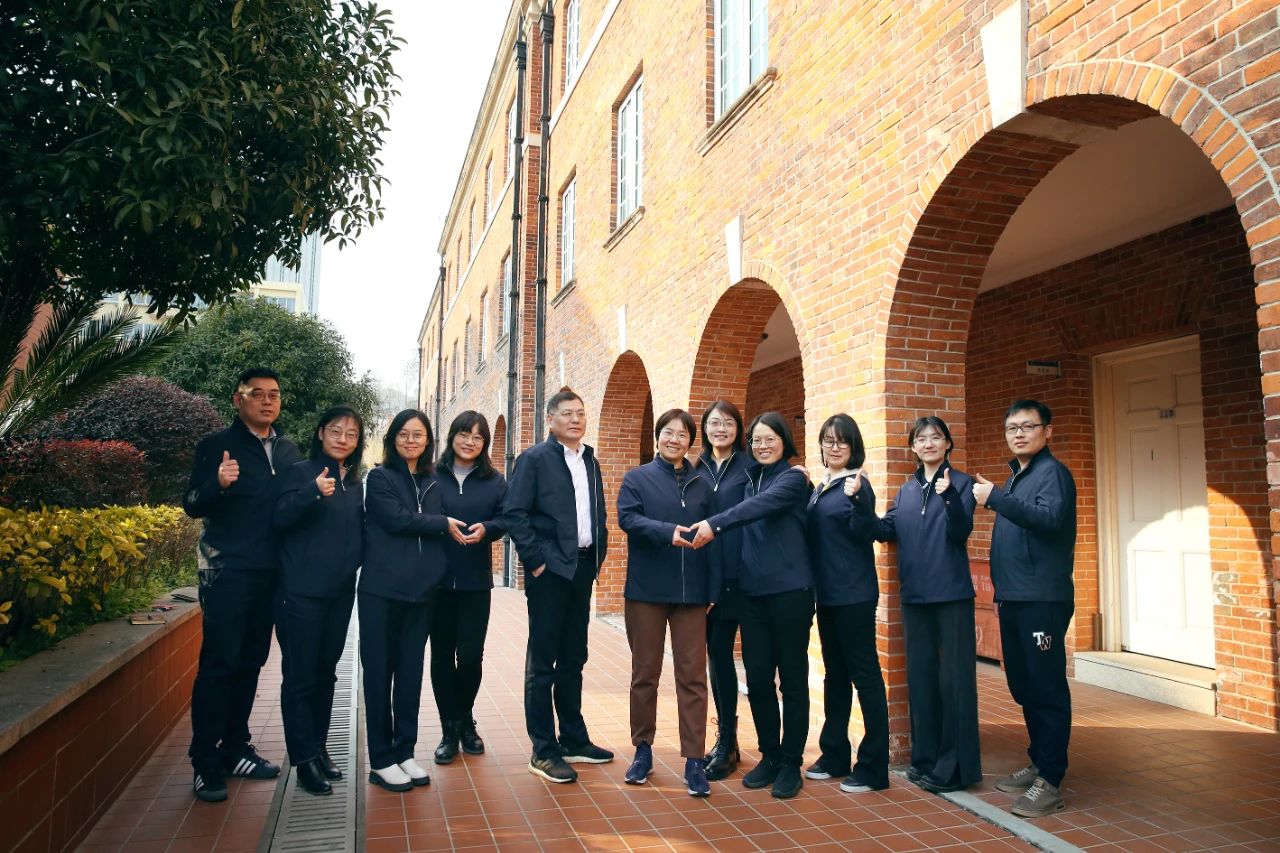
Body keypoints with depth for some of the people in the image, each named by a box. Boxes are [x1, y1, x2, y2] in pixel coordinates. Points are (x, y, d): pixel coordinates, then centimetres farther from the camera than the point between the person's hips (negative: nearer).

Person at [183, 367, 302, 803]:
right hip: (227, 571, -5)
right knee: (218, 664, -3)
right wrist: (217, 483, -28)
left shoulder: (289, 451, 11)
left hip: (271, 572, 5)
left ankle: (235, 749, 24)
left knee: (250, 662, 12)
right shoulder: (215, 446, -3)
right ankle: (205, 763, 7)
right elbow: (192, 505, -8)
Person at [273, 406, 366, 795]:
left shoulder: (356, 484, 11)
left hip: (340, 592, 6)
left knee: (325, 674, 14)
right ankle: (304, 759, 9)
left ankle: (318, 747, 26)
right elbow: (280, 518, -17)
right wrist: (312, 493, -31)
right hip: (301, 592, -5)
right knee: (300, 676, 0)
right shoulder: (301, 471, -5)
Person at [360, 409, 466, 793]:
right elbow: (396, 518, -14)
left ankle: (405, 752, 21)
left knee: (411, 672, 10)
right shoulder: (379, 478, 0)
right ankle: (382, 760, 13)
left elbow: (439, 535, 13)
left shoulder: (433, 484, 13)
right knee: (379, 672, 4)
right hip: (382, 589, -4)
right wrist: (442, 524, -5)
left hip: (421, 590, 4)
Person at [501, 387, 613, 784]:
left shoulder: (591, 461, 14)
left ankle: (573, 740, 26)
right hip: (549, 570, -6)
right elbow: (514, 513, -11)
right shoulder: (534, 459, -5)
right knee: (542, 662, 2)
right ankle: (543, 752, 10)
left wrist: (597, 555, 7)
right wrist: (536, 559, -14)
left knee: (573, 659, 15)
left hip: (582, 568, 7)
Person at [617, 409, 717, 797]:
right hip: (646, 589, -1)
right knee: (645, 673, 10)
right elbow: (628, 518, -12)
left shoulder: (702, 484, 9)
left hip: (691, 591, 1)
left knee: (693, 676, 1)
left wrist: (712, 590, 1)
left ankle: (694, 761, 8)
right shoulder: (637, 478, 4)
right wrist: (669, 532, -28)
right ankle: (643, 750, 25)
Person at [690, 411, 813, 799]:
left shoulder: (794, 477, -6)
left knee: (792, 679, 4)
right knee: (757, 677, 8)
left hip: (789, 590, -5)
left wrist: (714, 523, -34)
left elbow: (761, 504, -23)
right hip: (754, 591, 5)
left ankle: (790, 763, 17)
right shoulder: (752, 478, 14)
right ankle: (769, 756, 25)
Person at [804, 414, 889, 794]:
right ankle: (835, 755, 26)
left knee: (864, 673, -2)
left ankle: (873, 767, 6)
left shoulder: (856, 484, -9)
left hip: (854, 594, -8)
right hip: (827, 593, 8)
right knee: (834, 674, 15)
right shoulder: (820, 488, 13)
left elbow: (865, 535, -20)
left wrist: (857, 499, -33)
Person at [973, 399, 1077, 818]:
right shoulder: (1015, 477, 19)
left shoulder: (1052, 473, -6)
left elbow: (1048, 518, -26)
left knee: (1046, 688, -4)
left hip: (1043, 600, -9)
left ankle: (1051, 781, 3)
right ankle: (1038, 763, 26)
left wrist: (995, 498, -28)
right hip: (1013, 600, 9)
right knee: (1023, 686, 14)